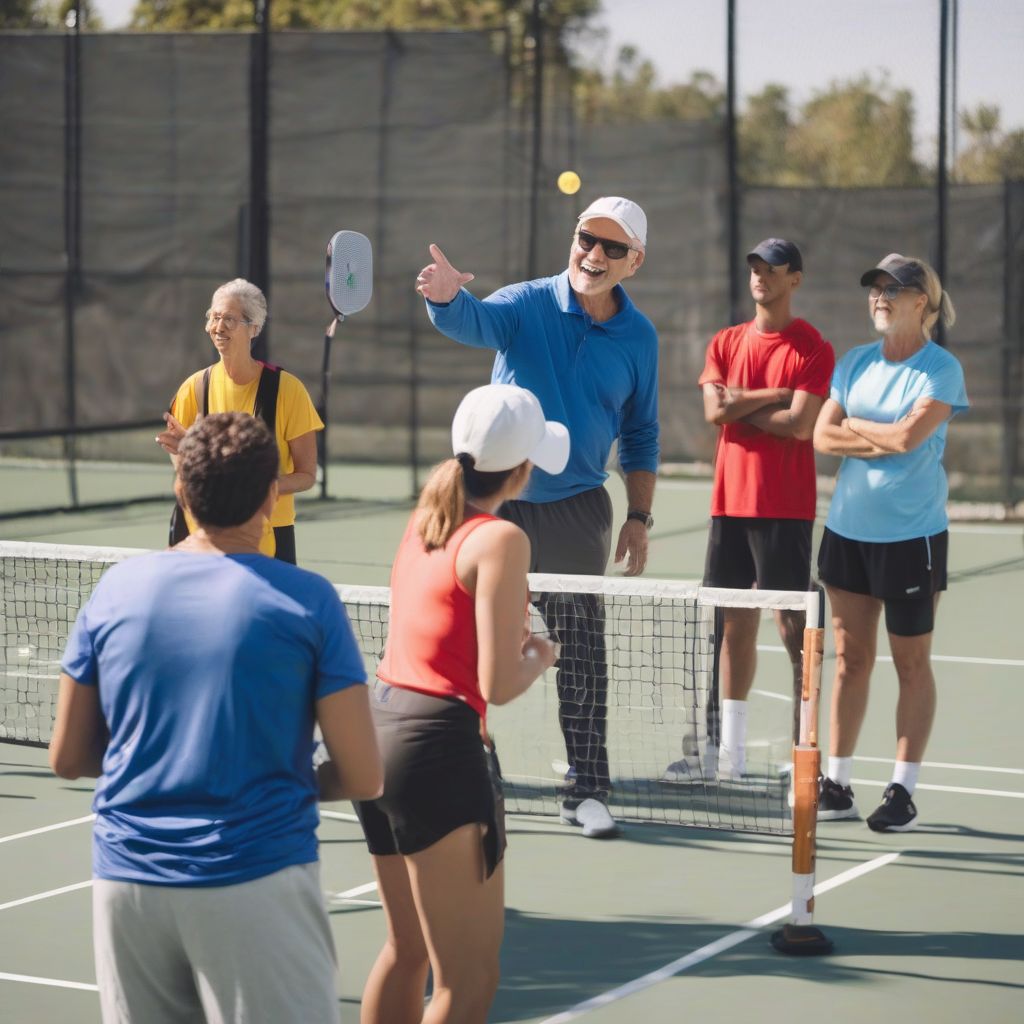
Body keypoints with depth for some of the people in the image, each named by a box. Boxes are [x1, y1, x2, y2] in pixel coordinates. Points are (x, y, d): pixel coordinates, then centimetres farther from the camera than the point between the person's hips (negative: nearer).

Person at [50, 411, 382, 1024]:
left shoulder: (116, 589, 4)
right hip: (256, 882, -4)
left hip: (126, 881, 4)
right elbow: (363, 778, -4)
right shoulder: (307, 601, -5)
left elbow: (68, 758, 11)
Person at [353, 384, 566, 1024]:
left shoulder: (424, 520, 10)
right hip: (441, 749, -9)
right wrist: (539, 658, 2)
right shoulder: (502, 539, -13)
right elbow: (498, 685, -17)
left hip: (381, 729, 9)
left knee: (406, 953, 22)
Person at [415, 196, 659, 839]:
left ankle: (587, 791, 10)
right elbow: (473, 323, -29)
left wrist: (639, 517, 3)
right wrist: (448, 296, -52)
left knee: (583, 655, 2)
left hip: (576, 512, 1)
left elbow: (640, 436, 10)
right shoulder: (527, 305, -7)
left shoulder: (638, 338, 1)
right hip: (496, 503, -1)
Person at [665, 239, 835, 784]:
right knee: (734, 624, 10)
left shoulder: (813, 350, -3)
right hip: (729, 502, 6)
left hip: (784, 509, -5)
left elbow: (800, 425, -15)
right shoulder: (726, 343, 13)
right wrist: (776, 394, -8)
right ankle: (727, 750, 17)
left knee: (793, 627, -5)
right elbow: (714, 409, -2)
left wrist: (742, 406, -5)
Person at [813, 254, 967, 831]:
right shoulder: (856, 362, 9)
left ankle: (904, 792, 8)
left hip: (911, 535, -5)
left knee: (912, 663, 3)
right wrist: (884, 441, -11)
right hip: (848, 528, 5)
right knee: (850, 658, 8)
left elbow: (908, 434, -20)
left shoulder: (941, 368, -8)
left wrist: (854, 424, -5)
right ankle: (838, 787, 13)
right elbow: (824, 436, 1)